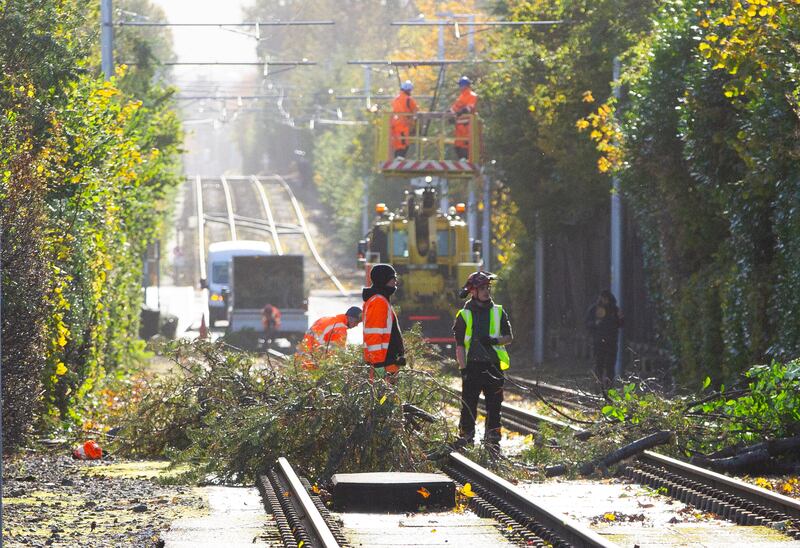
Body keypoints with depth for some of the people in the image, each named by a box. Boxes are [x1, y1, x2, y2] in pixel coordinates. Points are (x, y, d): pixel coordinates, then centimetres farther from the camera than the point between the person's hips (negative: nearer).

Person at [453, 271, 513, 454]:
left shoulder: (498, 312, 9)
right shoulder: (464, 315, 3)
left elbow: (509, 337, 11)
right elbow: (459, 346, 2)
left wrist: (495, 340, -10)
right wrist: (463, 368, -7)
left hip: (493, 366, 2)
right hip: (472, 366, -1)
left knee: (494, 405, 2)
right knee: (469, 405, -2)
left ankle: (492, 440, 9)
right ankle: (466, 437, 7)